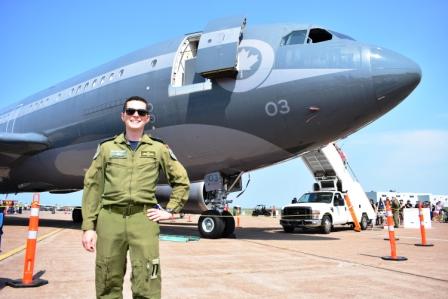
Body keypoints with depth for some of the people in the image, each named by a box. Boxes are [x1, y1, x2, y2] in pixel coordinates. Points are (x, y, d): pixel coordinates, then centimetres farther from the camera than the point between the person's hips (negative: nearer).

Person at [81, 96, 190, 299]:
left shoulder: (159, 149, 9)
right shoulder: (107, 147, 10)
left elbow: (181, 180, 16)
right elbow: (92, 187, 8)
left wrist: (171, 210, 6)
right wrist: (88, 227, 3)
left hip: (144, 219, -1)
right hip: (110, 218, 1)